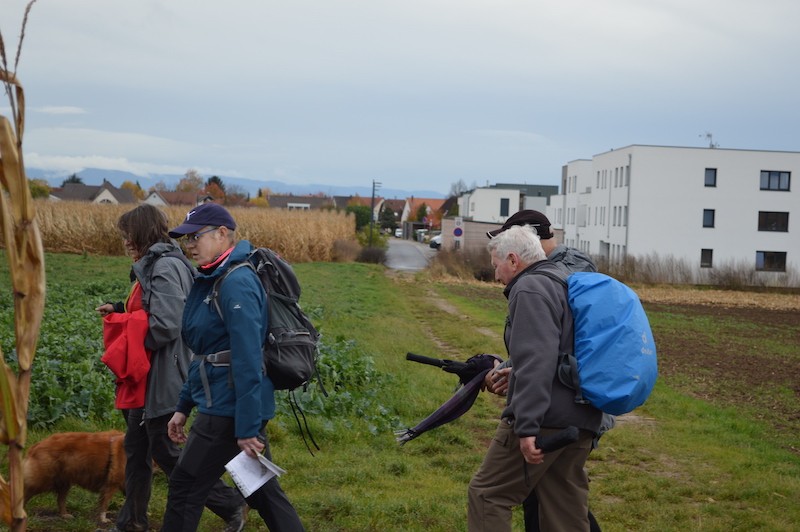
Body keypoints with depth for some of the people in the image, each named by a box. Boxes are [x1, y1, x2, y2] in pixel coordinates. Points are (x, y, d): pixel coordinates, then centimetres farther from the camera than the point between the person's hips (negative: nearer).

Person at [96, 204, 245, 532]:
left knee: (166, 452, -2)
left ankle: (230, 504, 8)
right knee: (137, 449, 16)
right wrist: (119, 310, 6)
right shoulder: (152, 266, 13)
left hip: (161, 379, -10)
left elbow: (166, 326, -25)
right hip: (145, 379, 10)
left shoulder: (165, 268, -18)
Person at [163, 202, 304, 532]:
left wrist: (248, 428, -22)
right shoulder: (211, 280, 12)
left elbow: (248, 361, -22)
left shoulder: (236, 283, -18)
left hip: (232, 409, -9)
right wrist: (184, 407, 17)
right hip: (219, 403, 9)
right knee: (263, 490, 13)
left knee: (185, 489, 2)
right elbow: (204, 355, 18)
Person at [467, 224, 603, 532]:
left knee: (487, 495, -2)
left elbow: (535, 362, -21)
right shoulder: (566, 284, 20)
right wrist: (507, 374, 30)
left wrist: (526, 426, -24)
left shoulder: (530, 289, -9)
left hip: (544, 421, -9)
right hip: (582, 422, 10)